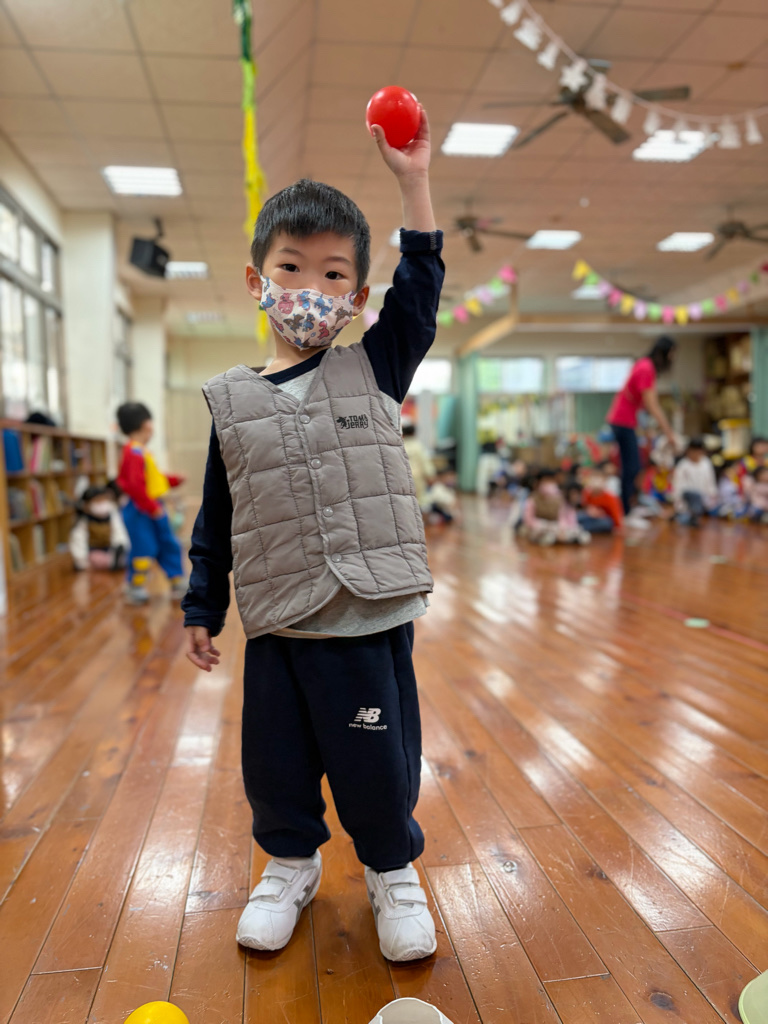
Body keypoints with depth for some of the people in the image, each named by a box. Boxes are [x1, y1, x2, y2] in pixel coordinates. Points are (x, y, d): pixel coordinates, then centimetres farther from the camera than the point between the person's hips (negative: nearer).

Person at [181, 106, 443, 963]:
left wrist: (413, 181, -3)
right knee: (275, 764, 16)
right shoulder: (231, 400, 4)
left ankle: (392, 872, 38)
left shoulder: (375, 370, 3)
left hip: (371, 623, -1)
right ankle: (291, 866, 43)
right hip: (275, 628, 2)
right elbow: (215, 518, 9)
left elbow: (420, 289, -2)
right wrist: (202, 608, 11)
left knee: (378, 762, 11)